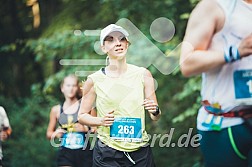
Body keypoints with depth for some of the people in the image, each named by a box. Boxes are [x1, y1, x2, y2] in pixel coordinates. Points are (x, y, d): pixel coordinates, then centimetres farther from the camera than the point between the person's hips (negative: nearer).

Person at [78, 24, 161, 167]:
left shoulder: (143, 74, 1)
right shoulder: (95, 80, -3)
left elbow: (155, 118, 5)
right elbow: (82, 116, 6)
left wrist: (155, 111, -17)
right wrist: (101, 121, -12)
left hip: (140, 153, 1)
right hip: (107, 154, -1)